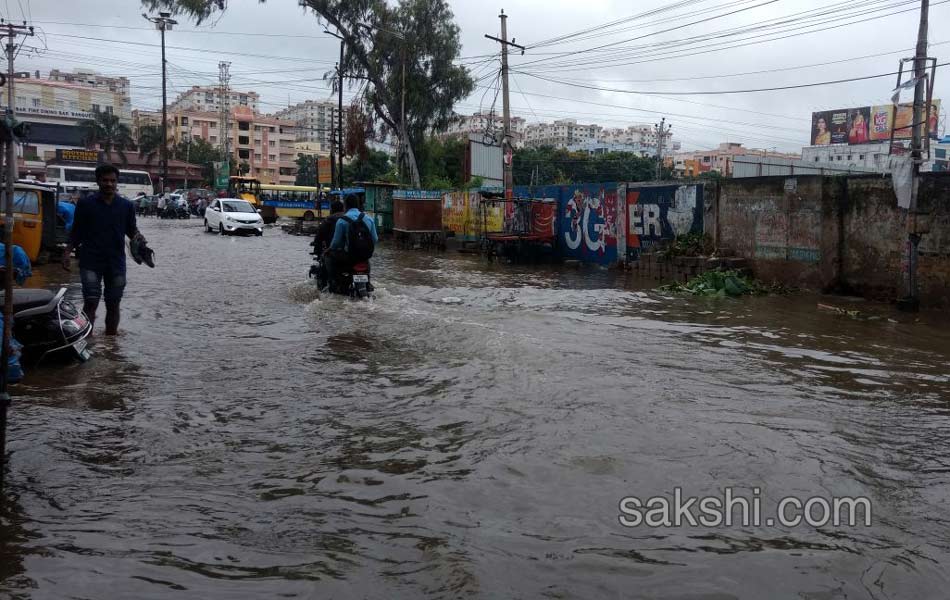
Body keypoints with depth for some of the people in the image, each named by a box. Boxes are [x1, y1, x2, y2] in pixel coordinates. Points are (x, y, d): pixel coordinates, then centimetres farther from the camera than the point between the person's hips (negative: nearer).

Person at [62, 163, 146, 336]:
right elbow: (77, 231, 6)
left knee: (113, 304, 8)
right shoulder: (86, 203, 1)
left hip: (116, 262, 2)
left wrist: (138, 236, -11)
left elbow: (131, 229, 12)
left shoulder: (127, 206, 6)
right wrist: (68, 252, -6)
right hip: (91, 261, -2)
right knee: (91, 302, -10)